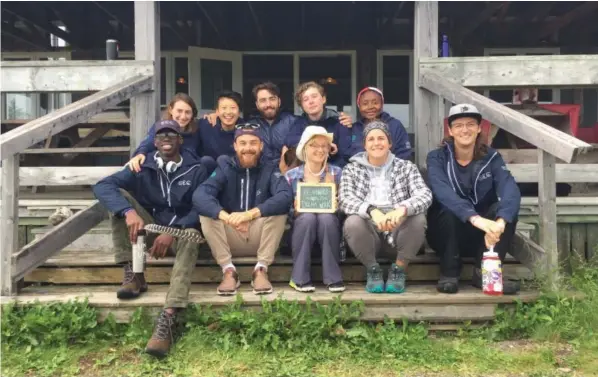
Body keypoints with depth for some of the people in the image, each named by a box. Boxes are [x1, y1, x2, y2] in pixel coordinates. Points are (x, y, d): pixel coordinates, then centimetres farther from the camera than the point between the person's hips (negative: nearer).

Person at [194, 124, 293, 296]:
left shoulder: (270, 169, -3)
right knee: (206, 215, -24)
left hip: (260, 239, 0)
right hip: (230, 241, 1)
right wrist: (226, 217, -42)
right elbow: (199, 195, -21)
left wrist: (250, 214, -40)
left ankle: (261, 270, -19)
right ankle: (228, 271, -18)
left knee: (278, 210, -26)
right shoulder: (225, 168, -2)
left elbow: (285, 197, -25)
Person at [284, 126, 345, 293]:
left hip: (329, 224, 1)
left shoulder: (337, 173, 7)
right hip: (300, 228, 0)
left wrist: (335, 205, -16)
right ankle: (300, 278, -24)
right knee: (308, 217, -33)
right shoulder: (291, 176, 4)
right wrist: (296, 208, -19)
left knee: (326, 217, -32)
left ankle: (333, 277, -24)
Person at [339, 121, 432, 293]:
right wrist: (372, 211, -33)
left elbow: (425, 195, -10)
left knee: (418, 218, -28)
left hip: (398, 233, 0)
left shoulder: (406, 167, 7)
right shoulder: (352, 169, 7)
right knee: (352, 222, -31)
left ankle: (399, 269, -5)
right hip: (368, 233, 0)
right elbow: (345, 200, -11)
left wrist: (402, 209, -33)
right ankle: (373, 269, -5)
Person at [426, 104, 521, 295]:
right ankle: (449, 274, -15)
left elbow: (510, 189, -22)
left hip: (483, 234, 2)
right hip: (446, 234, -2)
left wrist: (500, 222, -44)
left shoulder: (491, 157, -3)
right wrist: (474, 218, -47)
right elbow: (443, 192, -29)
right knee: (449, 210, -33)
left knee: (507, 209, -24)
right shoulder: (437, 157, -9)